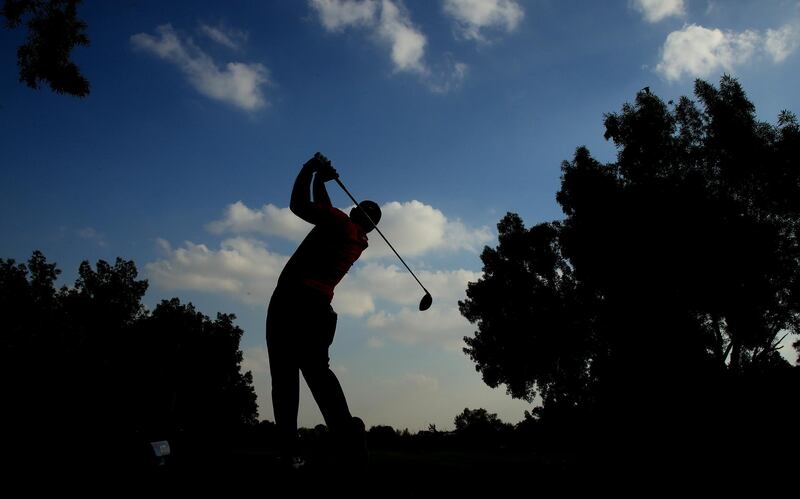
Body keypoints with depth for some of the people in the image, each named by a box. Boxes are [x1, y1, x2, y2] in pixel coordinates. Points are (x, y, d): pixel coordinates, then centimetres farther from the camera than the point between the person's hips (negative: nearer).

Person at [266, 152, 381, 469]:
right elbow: (323, 210, 33)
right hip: (318, 307, 6)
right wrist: (320, 179, 32)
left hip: (291, 299, -6)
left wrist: (309, 171, 10)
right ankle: (348, 437, -19)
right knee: (318, 371, 2)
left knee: (284, 375, -6)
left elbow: (299, 206, -3)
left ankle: (289, 450, -14)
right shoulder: (359, 242, 22)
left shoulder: (342, 223, 1)